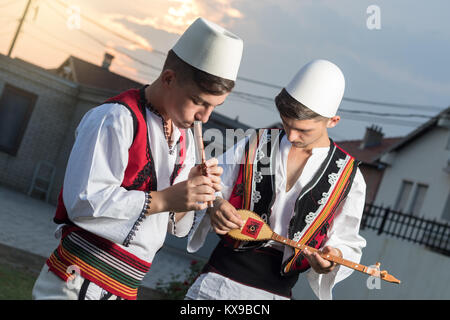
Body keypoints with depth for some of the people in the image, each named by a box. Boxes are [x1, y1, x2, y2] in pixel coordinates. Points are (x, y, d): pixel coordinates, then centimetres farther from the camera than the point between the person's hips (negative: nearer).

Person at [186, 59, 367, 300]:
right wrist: (214, 206, -14)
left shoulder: (347, 176, 0)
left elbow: (346, 241, 8)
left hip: (276, 291, -1)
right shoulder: (255, 145, 3)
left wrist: (332, 256, -14)